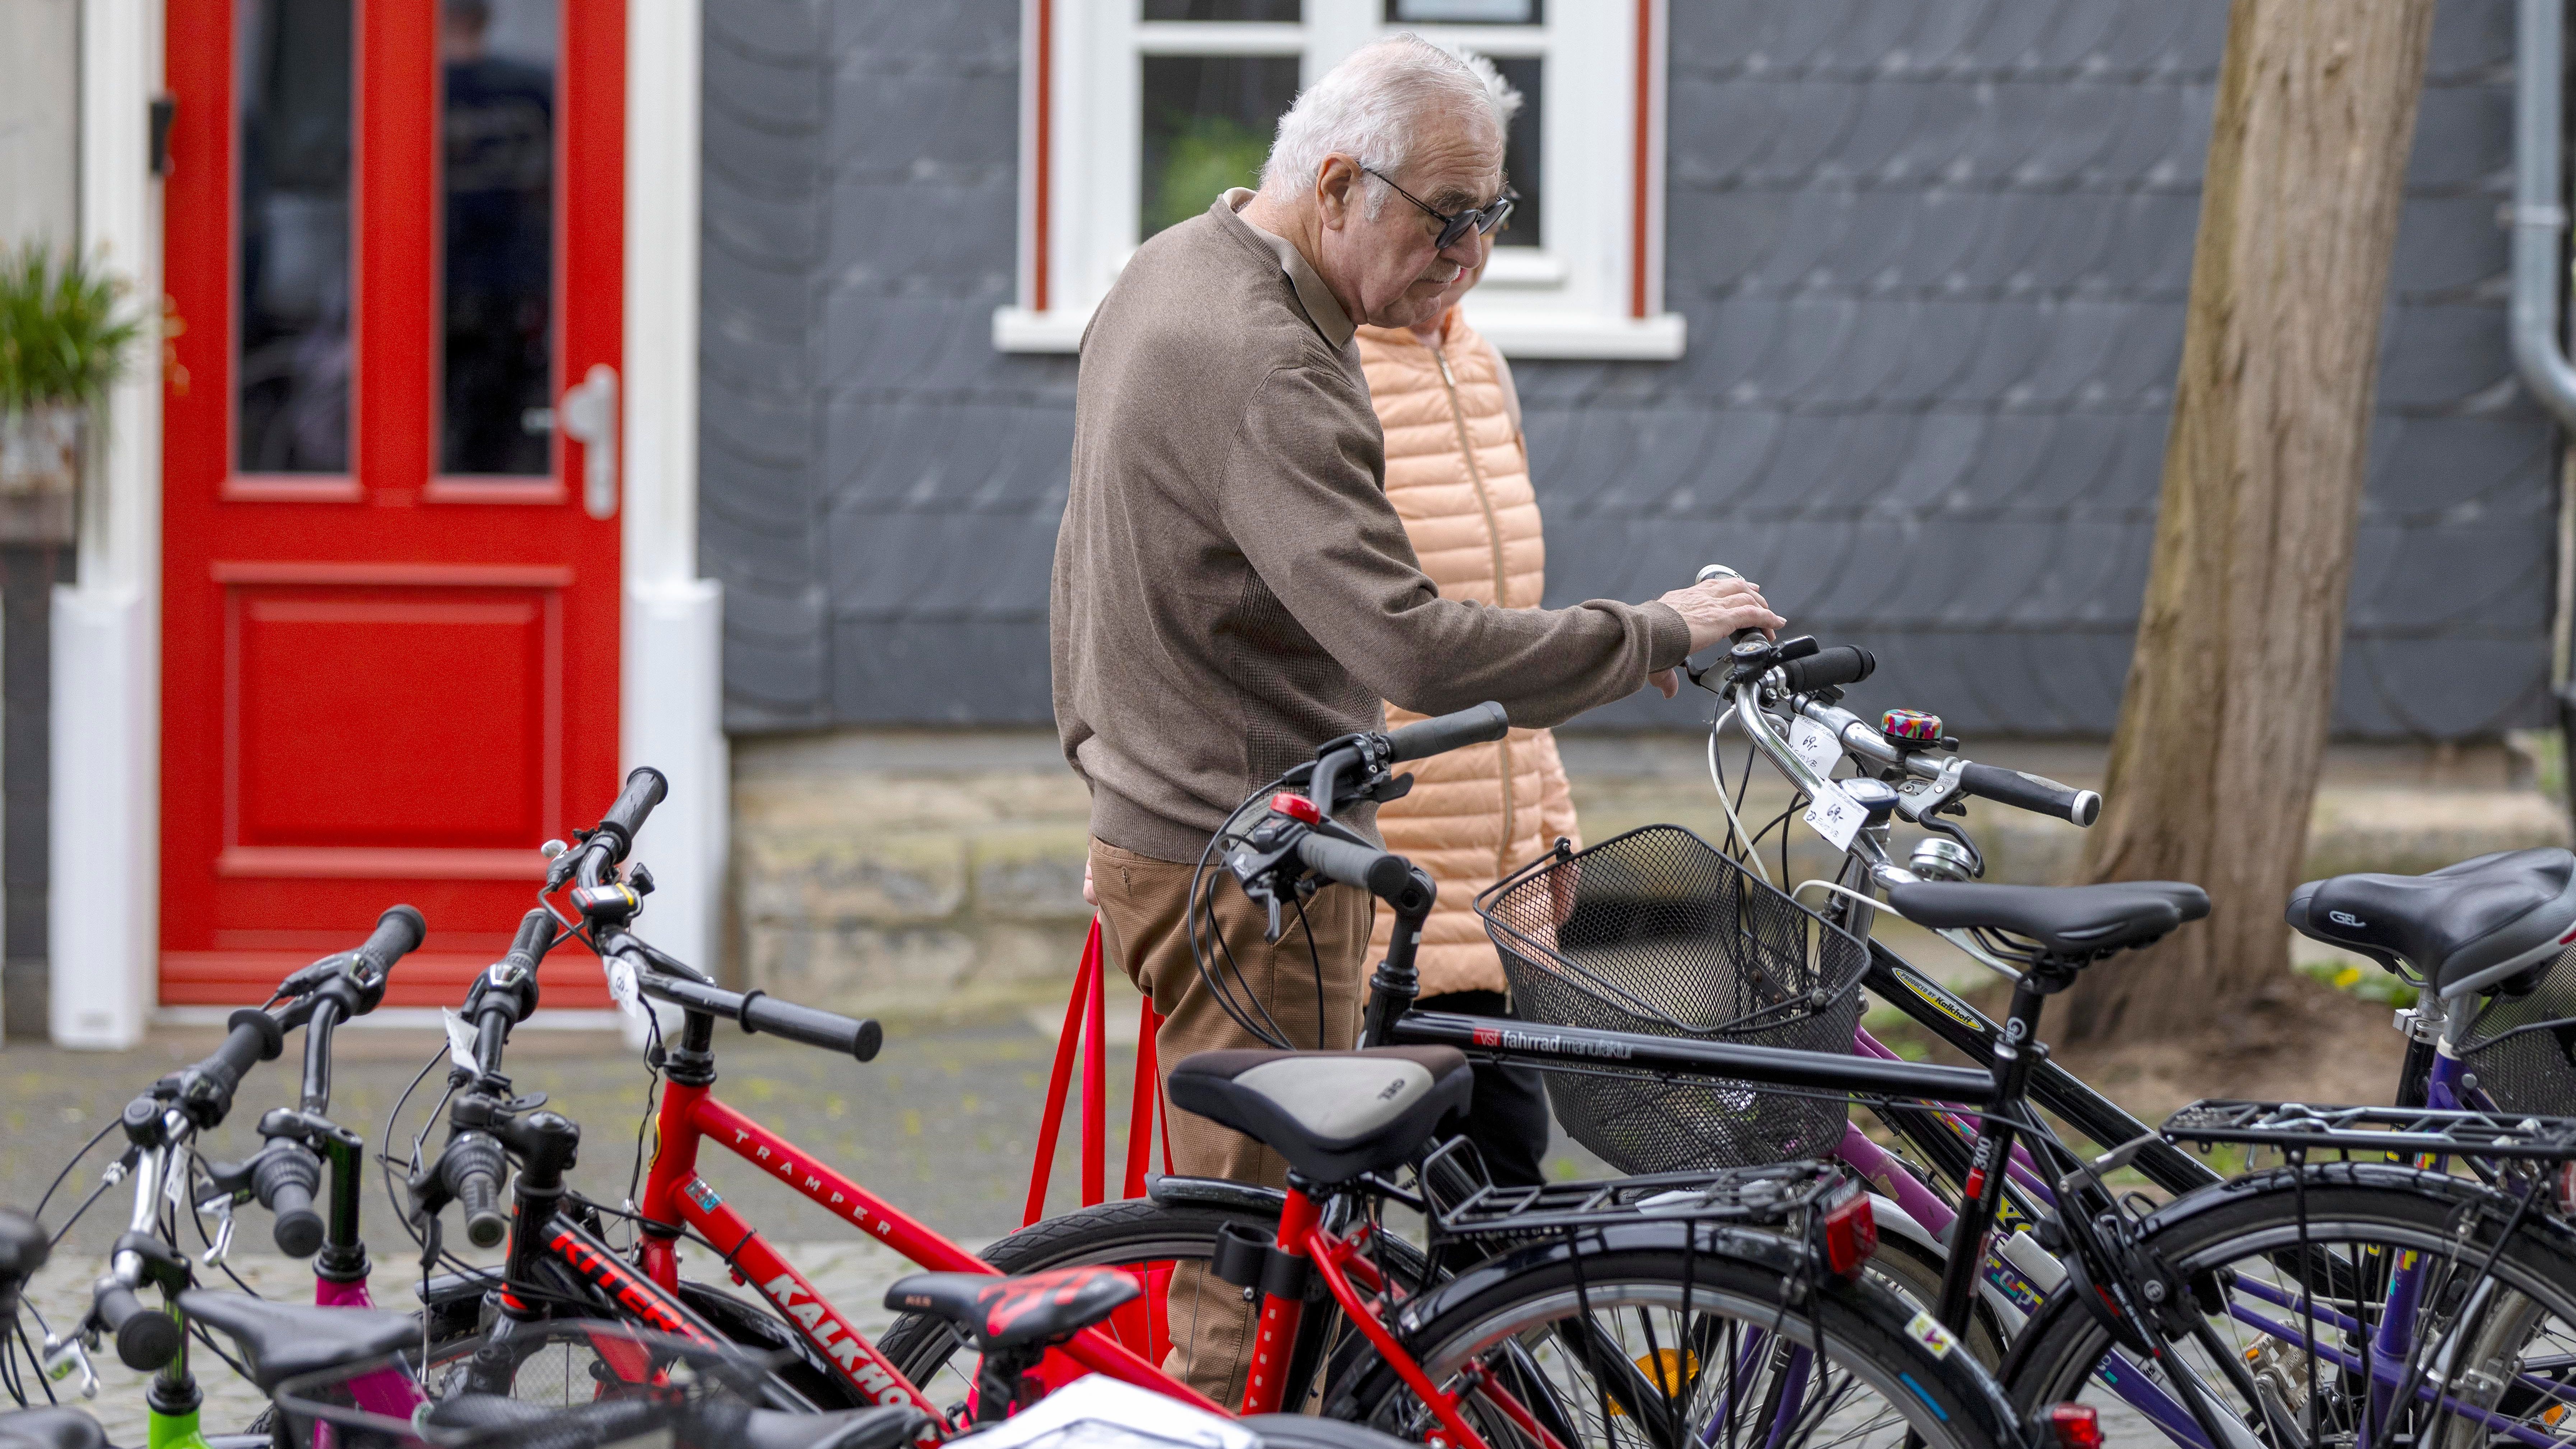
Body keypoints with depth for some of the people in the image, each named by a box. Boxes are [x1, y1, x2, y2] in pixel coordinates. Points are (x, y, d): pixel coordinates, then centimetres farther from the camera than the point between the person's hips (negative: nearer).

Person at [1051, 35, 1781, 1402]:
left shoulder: (1167, 271, 9)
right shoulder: (1267, 374, -25)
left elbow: (1088, 564, 21)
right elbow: (1417, 649, -33)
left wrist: (1101, 755, 31)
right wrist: (1654, 633, -23)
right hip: (1251, 873, -11)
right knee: (1257, 1303, -6)